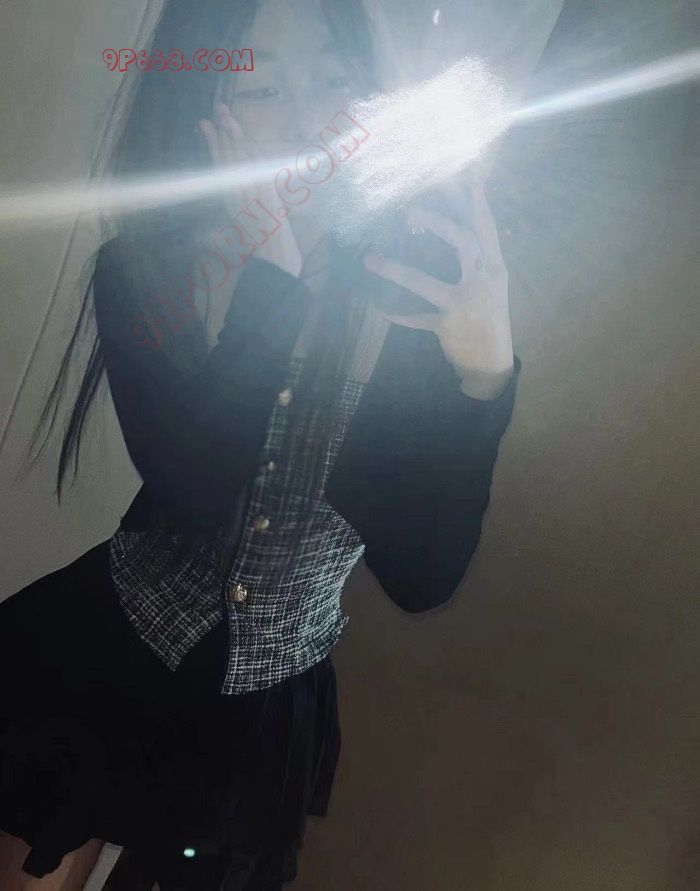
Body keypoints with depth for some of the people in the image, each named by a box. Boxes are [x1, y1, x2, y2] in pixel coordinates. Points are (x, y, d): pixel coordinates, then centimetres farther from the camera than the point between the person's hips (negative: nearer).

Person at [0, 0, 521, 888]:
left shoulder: (412, 294, -16)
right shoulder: (141, 273, -15)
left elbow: (421, 575, -21)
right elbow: (195, 492, -29)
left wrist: (483, 376, -34)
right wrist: (272, 274, -28)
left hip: (265, 713, 1)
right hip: (98, 659, 0)